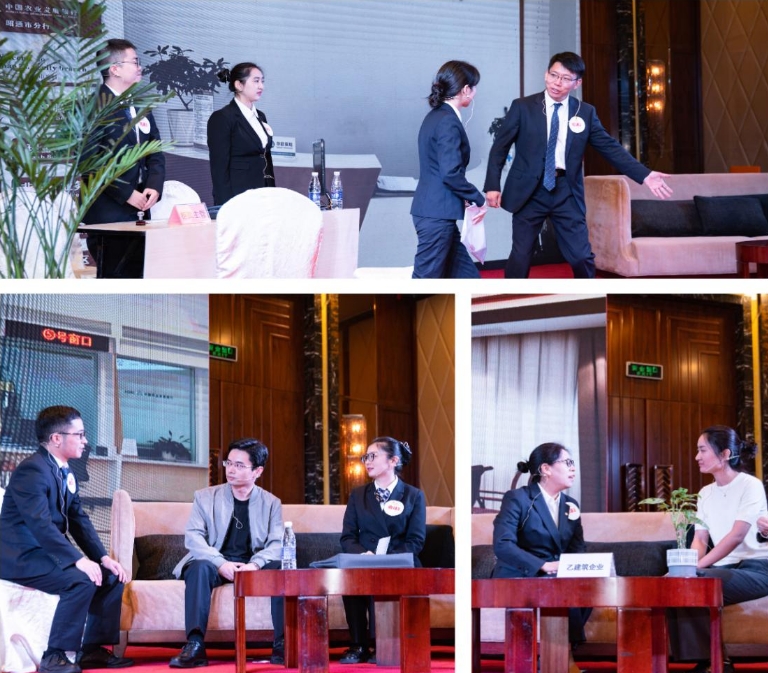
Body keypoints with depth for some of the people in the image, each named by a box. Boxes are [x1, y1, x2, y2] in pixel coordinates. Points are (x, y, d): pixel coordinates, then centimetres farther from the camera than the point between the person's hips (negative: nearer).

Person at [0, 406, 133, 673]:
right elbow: (41, 525, -28)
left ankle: (93, 649, 8)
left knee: (112, 576, 2)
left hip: (49, 551, 10)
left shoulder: (66, 472, 11)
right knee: (81, 581, -29)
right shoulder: (32, 470, -20)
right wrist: (79, 560, -32)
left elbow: (79, 520, 10)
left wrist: (103, 557, -2)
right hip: (22, 557, -10)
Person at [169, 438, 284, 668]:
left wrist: (255, 564, -24)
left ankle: (282, 645, -27)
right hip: (215, 564, -1)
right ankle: (195, 646, -42)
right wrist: (221, 564, -23)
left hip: (252, 565, 1)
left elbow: (276, 544, -2)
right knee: (200, 567, -35)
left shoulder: (271, 503, 9)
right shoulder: (205, 497, 6)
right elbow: (193, 536, -5)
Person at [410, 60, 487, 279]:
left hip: (435, 211, 10)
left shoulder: (436, 116, 14)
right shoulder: (448, 122, -16)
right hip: (437, 213, -10)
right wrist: (478, 199, -9)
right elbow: (451, 174, -22)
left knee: (466, 277, 12)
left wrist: (468, 199, 11)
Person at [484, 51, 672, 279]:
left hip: (566, 192, 2)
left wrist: (645, 175, -5)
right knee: (520, 256, 2)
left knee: (582, 257, 2)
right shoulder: (522, 107, -2)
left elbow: (610, 147, 4)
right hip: (529, 191, -2)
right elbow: (500, 147, 0)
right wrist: (493, 185, -9)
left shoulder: (585, 113, 4)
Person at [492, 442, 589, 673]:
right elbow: (502, 545, -19)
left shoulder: (570, 505, 15)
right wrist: (544, 565, -28)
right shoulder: (517, 498, -6)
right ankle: (567, 654, -20)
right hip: (519, 578, -6)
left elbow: (577, 548, 9)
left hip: (558, 578, 6)